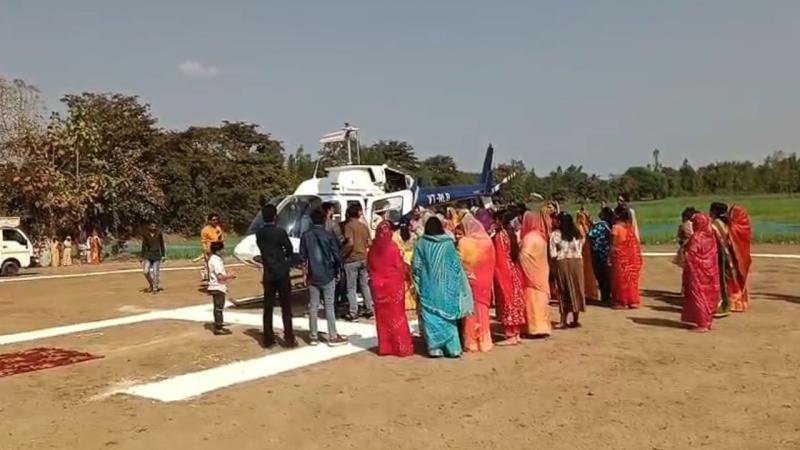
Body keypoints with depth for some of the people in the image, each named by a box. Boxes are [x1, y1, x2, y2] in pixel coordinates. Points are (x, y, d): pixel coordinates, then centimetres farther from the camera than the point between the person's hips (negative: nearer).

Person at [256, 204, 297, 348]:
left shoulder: (259, 234, 2)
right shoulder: (280, 232, -12)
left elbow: (262, 249, 11)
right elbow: (290, 250, -3)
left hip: (268, 274, 4)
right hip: (282, 273, -4)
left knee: (268, 307, 7)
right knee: (286, 307, 2)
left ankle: (268, 340, 10)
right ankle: (289, 339, 2)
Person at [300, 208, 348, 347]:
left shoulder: (305, 236, 0)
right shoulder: (329, 235, -9)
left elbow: (303, 256, 3)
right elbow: (337, 255, -9)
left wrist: (306, 272, 12)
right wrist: (337, 270, 5)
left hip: (312, 276, 3)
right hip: (328, 275, -3)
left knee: (313, 306, 8)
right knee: (329, 306, 0)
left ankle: (313, 336, 13)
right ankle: (333, 337, 2)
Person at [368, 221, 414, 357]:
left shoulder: (373, 248, -3)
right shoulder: (392, 247, -16)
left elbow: (369, 267, 6)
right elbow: (400, 267, -9)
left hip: (378, 286, 4)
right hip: (393, 286, -4)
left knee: (382, 317, 11)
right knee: (396, 316, 5)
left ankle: (384, 347, 16)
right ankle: (402, 347, 9)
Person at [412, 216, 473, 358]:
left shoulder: (421, 243, -5)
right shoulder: (448, 243, -3)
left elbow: (416, 266, -4)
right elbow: (456, 265, -1)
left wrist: (418, 283, 10)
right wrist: (457, 285, 9)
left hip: (428, 287, -1)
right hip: (446, 286, 1)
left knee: (431, 317, 6)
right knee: (447, 316, 9)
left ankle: (435, 349, 4)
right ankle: (452, 348, 9)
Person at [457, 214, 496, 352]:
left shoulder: (463, 242, -10)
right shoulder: (487, 241, -1)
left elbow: (459, 263, -6)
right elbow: (491, 264, 4)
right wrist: (487, 280, 12)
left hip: (469, 282, -3)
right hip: (484, 282, 3)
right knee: (482, 309, 12)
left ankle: (472, 342, 7)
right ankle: (484, 341, 16)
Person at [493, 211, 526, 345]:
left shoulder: (499, 236, -14)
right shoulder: (511, 234, 9)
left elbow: (499, 259, -14)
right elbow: (515, 254, 12)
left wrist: (497, 276, -8)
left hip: (504, 272, -8)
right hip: (514, 271, 8)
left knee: (507, 302, -4)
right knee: (515, 301, 10)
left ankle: (511, 336, -1)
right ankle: (516, 334, 16)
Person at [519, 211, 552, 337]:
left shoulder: (530, 238, -18)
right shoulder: (540, 236, 10)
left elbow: (524, 256, -23)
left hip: (532, 273, -9)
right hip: (540, 272, 9)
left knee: (534, 299, -4)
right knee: (540, 298, 11)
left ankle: (538, 328, -2)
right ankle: (543, 326, 15)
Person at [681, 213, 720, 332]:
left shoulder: (696, 238, -17)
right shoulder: (711, 237, 4)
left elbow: (689, 256, -15)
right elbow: (714, 256, 8)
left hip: (697, 271, -7)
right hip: (709, 271, 7)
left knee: (699, 296, 0)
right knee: (708, 295, 13)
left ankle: (702, 324, 2)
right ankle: (707, 321, 20)